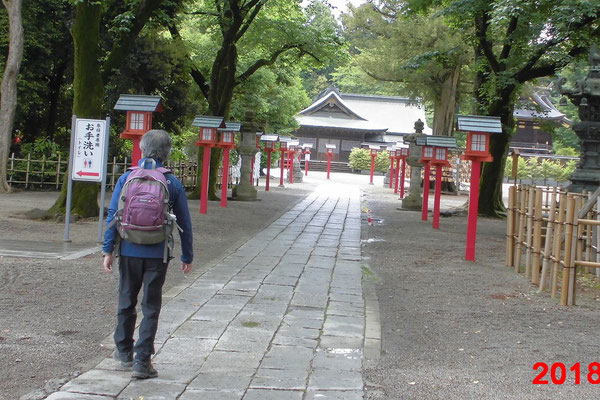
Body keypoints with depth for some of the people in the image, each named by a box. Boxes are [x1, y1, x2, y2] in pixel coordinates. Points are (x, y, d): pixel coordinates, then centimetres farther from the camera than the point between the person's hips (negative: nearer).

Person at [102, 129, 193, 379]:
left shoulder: (127, 179, -2)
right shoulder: (173, 183, -2)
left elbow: (113, 216, -4)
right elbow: (184, 223, 2)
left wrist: (108, 250, 0)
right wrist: (187, 256, 10)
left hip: (130, 252, 1)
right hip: (158, 254, -1)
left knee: (127, 302, 18)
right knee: (151, 307, 5)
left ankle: (124, 351, 32)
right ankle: (142, 361, 2)